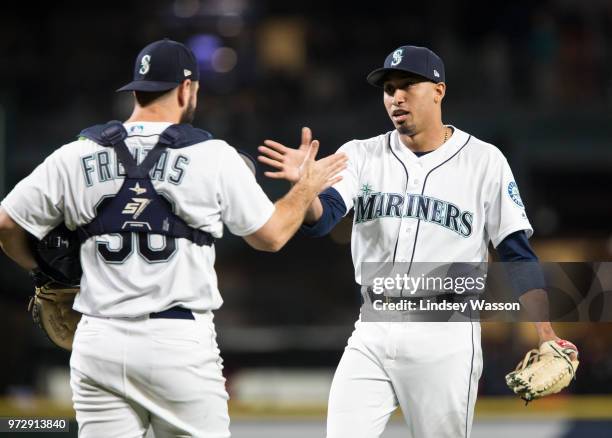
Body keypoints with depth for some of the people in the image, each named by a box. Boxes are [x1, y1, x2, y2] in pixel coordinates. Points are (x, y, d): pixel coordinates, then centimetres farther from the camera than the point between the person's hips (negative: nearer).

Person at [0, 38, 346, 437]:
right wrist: (307, 188, 25)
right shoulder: (213, 157, -2)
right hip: (181, 343, -3)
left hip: (98, 343, 3)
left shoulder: (75, 156, 4)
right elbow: (270, 236, 7)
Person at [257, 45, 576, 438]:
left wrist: (547, 337, -10)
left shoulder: (484, 161, -1)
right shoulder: (361, 156, 5)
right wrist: (304, 183, -33)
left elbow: (518, 255, 0)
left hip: (446, 336, -2)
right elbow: (320, 219, -11)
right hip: (372, 334, 3)